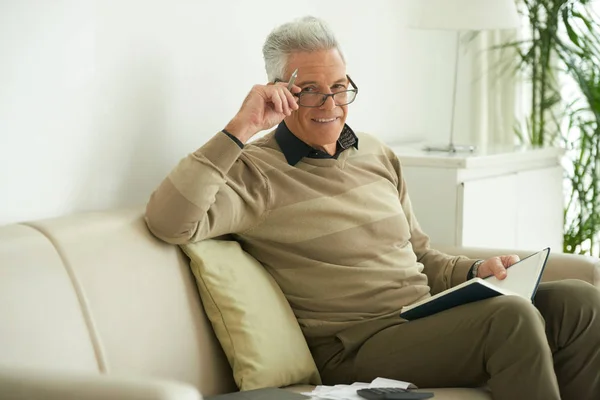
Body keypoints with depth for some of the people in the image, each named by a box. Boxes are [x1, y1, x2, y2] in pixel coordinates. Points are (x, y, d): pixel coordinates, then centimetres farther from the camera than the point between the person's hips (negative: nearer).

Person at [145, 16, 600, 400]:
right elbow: (170, 222, -24)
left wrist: (475, 270, 4)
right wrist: (240, 130, -22)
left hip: (430, 319, 8)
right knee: (511, 317, -28)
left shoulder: (375, 154, 17)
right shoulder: (256, 172, -6)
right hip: (353, 343, -8)